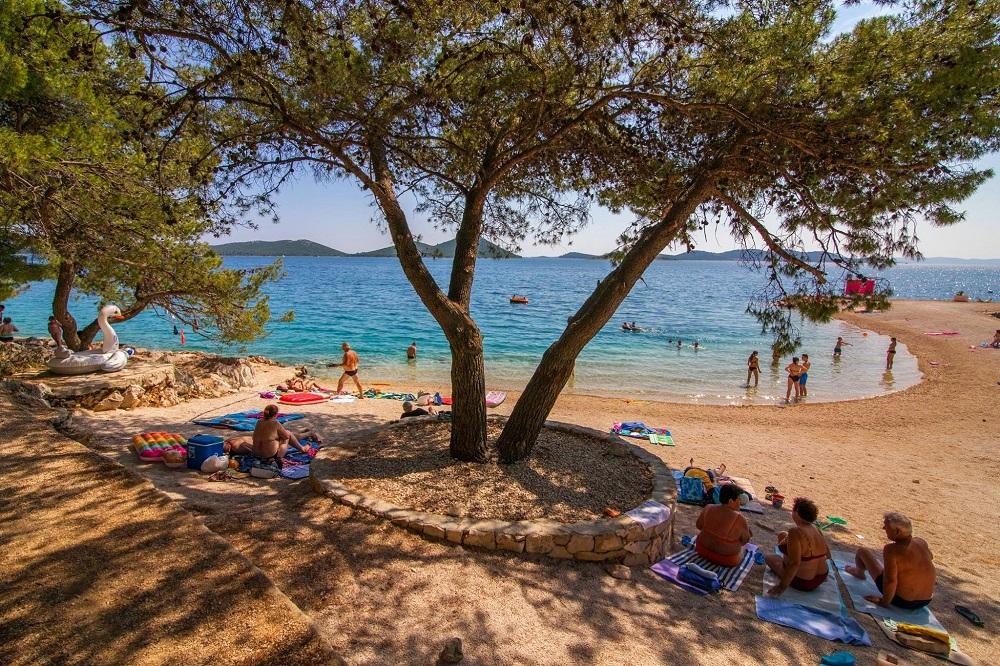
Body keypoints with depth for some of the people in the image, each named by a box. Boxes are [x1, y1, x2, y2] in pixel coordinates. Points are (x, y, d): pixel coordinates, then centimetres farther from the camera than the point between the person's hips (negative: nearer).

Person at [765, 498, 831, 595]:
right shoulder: (816, 529, -4)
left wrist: (782, 586, -27)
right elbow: (828, 555, 8)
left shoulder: (795, 532, -27)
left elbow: (794, 563, -33)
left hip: (802, 583, -6)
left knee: (768, 557, 17)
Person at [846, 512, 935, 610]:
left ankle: (859, 572, 39)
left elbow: (890, 580, -30)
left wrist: (884, 602, -13)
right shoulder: (921, 542, -6)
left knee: (863, 551, 6)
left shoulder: (892, 550, -27)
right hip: (925, 602, 6)